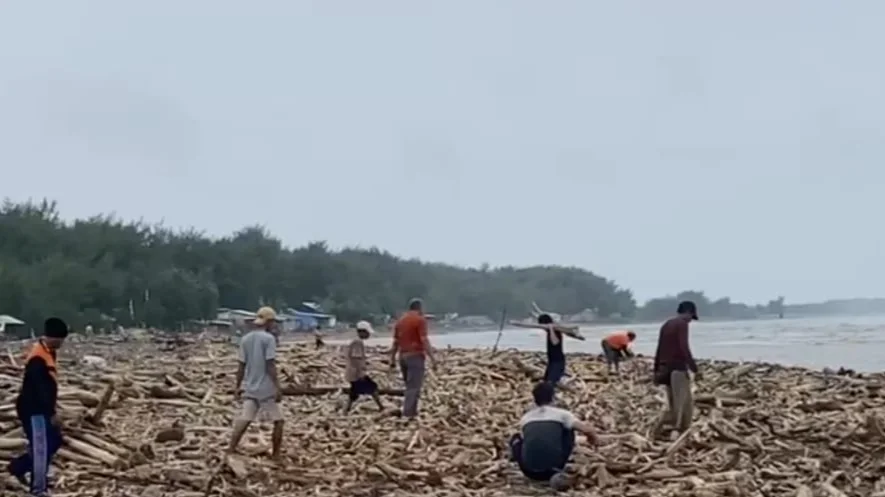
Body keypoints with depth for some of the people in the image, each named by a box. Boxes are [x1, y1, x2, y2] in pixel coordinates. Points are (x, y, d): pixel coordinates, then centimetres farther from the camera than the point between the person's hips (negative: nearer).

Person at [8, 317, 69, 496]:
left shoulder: (48, 353, 7)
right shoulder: (38, 358, -24)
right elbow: (39, 389, -25)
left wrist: (50, 411, 19)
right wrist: (52, 413, -22)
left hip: (41, 409, 10)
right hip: (34, 410, -10)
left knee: (54, 441, 15)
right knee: (41, 448, -2)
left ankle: (19, 466, 26)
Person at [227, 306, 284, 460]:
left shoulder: (245, 339, 9)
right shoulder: (268, 338, -10)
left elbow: (241, 365, 8)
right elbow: (270, 365, -15)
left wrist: (238, 386, 15)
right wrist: (277, 387, -14)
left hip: (250, 388, 6)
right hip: (266, 389, -6)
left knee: (244, 420, 3)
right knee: (278, 421, 6)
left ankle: (230, 452, -5)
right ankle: (276, 455, 9)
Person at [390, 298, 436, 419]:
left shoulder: (401, 320, 14)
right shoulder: (420, 320, -7)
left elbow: (395, 342, 15)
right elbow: (424, 341, -15)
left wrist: (392, 359, 18)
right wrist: (432, 358, -14)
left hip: (403, 356, 7)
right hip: (415, 356, -7)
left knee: (410, 386, 16)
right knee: (414, 387, -7)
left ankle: (411, 412, 17)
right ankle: (408, 415, -13)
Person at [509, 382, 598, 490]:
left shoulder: (525, 418, 19)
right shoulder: (561, 414, 9)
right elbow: (587, 429, 2)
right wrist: (592, 438, 26)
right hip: (553, 468, -3)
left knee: (516, 439, 33)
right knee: (569, 430, 22)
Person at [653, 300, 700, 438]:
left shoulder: (666, 325, 17)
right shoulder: (682, 324, -8)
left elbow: (659, 349, 18)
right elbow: (684, 348, -19)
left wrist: (656, 371, 22)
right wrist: (694, 369, -18)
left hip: (665, 368, 8)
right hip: (678, 368, -8)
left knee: (673, 402, 16)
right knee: (683, 402, -3)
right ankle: (677, 430, -10)